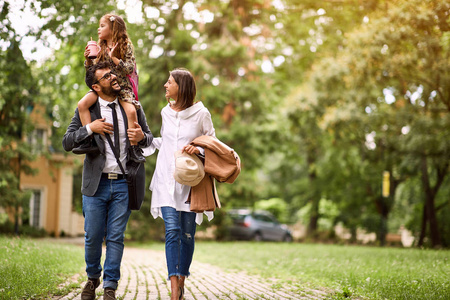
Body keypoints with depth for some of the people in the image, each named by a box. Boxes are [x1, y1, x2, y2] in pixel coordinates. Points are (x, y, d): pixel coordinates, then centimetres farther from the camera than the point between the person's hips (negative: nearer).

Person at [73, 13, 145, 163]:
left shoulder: (125, 46, -3)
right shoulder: (100, 47, 9)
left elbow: (130, 69, -12)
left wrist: (114, 58, -20)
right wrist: (88, 59, -6)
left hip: (121, 87, -4)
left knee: (131, 111, -28)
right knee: (82, 104, -20)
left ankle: (134, 148, -17)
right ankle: (88, 141, -16)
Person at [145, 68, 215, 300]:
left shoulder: (201, 114, -2)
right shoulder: (166, 113, 9)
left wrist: (198, 149, -15)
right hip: (167, 180, 2)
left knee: (187, 233, 2)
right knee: (172, 230, -12)